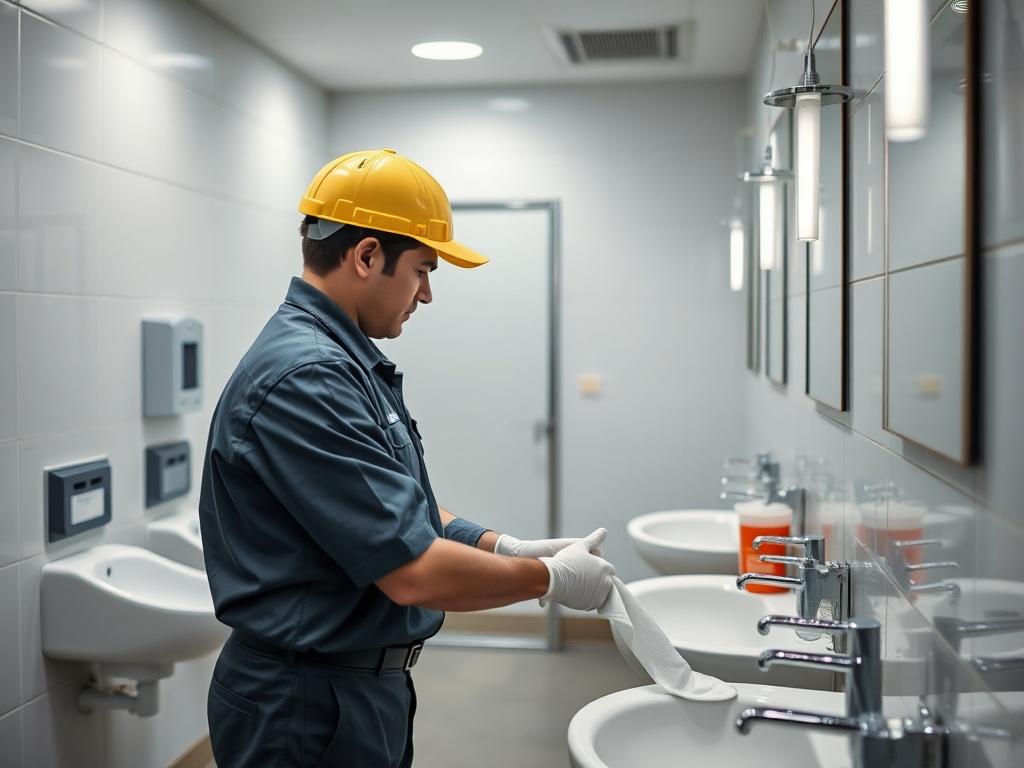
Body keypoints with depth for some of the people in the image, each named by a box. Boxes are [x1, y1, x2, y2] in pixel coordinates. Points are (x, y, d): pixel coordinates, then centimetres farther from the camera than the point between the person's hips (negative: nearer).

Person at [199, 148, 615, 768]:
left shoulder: (348, 363, 7)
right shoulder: (304, 379, -25)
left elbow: (403, 514, 14)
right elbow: (413, 572, -27)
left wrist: (504, 547, 0)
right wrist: (548, 578, -13)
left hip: (366, 687, 9)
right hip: (311, 709, -9)